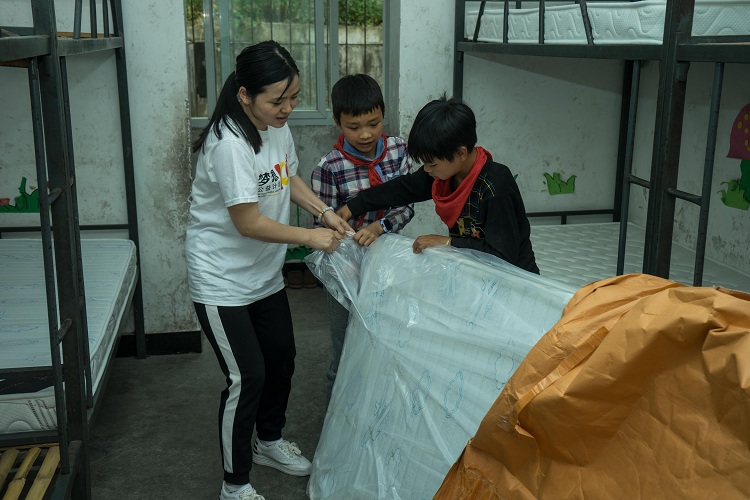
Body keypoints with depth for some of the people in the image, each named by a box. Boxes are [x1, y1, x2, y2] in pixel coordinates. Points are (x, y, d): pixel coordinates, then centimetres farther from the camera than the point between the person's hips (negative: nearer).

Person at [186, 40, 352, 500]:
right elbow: (249, 223, -26)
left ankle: (270, 440, 44)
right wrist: (309, 236, -21)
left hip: (265, 273, 9)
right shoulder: (229, 143, -28)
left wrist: (324, 211, -1)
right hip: (222, 282, -8)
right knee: (247, 377, -4)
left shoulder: (278, 126, -2)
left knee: (282, 358, 18)